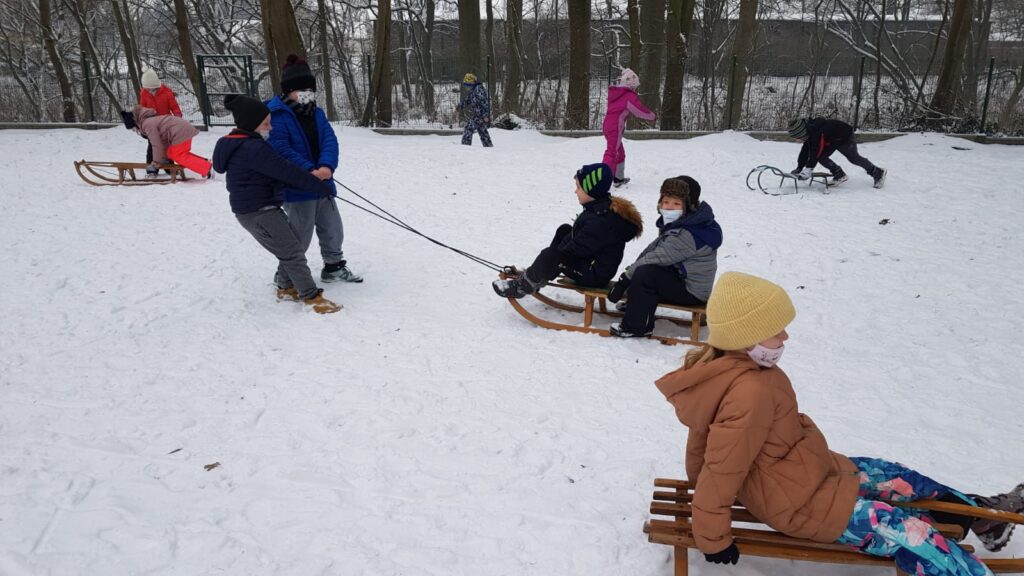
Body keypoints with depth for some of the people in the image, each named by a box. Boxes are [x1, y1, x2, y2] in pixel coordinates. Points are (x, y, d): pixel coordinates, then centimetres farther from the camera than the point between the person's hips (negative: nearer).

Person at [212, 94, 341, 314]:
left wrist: (309, 177, 3)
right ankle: (312, 297, -2)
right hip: (258, 213, -10)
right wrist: (322, 187, -15)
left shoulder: (240, 145, 13)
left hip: (265, 208, 11)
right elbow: (286, 171, -22)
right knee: (292, 252, -7)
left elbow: (277, 170, 12)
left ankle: (286, 287, 30)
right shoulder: (252, 148, -21)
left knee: (295, 246, 18)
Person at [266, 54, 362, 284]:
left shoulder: (317, 113, 10)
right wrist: (308, 171, -28)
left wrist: (327, 166, -22)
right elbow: (281, 148, -20)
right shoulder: (276, 115, -11)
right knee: (299, 236, 3)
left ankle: (334, 267, 36)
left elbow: (330, 140, -2)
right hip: (296, 187, -7)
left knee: (333, 229, 17)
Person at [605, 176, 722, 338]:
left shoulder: (688, 235, -26)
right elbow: (654, 248, 11)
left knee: (645, 273, -24)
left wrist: (626, 276, -19)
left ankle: (634, 326, -14)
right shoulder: (675, 223, 5)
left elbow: (657, 258, -27)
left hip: (692, 292, -10)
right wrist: (631, 270, 0)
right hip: (679, 277, 10)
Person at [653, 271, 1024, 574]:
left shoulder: (723, 366, -5)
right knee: (913, 534, -6)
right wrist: (713, 539, -19)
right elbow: (722, 468, -30)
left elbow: (703, 434, 7)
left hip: (800, 473, 10)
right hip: (798, 502, -10)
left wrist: (699, 479, 20)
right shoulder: (752, 391, -35)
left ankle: (981, 512, 40)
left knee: (895, 477, 21)